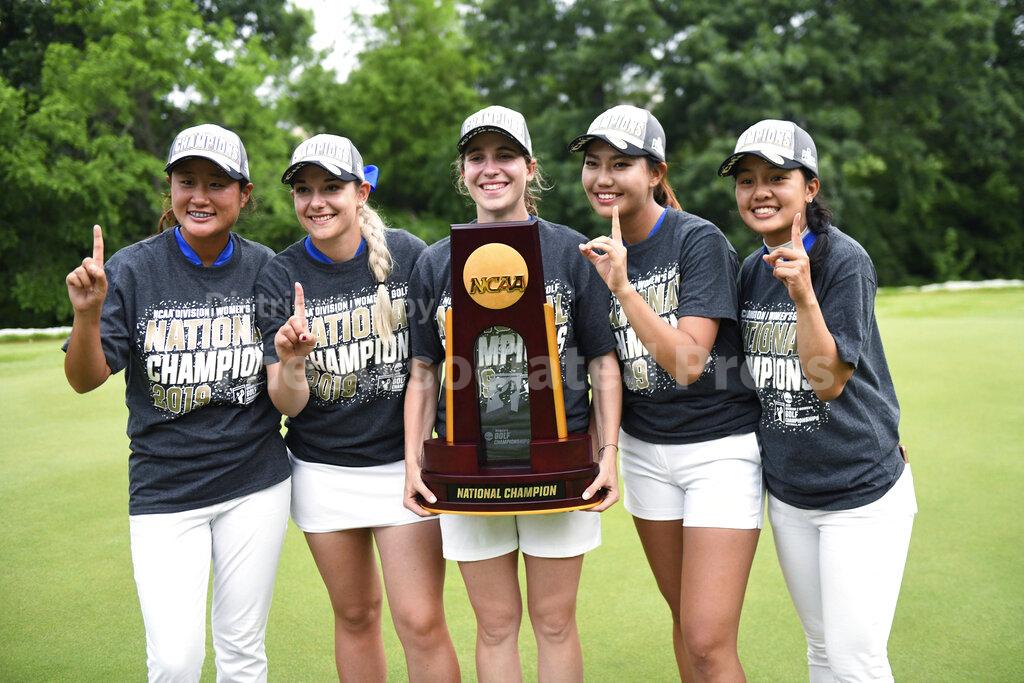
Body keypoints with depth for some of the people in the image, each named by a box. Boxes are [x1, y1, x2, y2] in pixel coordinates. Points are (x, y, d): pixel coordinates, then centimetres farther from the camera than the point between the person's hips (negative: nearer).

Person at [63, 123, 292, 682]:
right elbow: (86, 379, -9)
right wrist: (87, 314, -27)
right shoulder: (133, 269, -6)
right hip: (164, 489, -2)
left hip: (256, 484, 2)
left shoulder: (265, 268, 0)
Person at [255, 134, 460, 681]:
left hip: (406, 462, -1)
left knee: (421, 622, -5)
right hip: (323, 470, 2)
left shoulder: (407, 254, -8)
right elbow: (289, 405, -10)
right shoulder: (280, 277, -6)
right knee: (355, 617, 15)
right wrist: (290, 362, -32)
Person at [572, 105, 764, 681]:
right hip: (645, 450, 6)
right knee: (686, 619, 16)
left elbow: (687, 362, -24)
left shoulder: (700, 241, -14)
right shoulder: (599, 253, 4)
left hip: (720, 449, -6)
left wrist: (623, 287, -28)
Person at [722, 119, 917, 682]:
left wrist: (803, 293, -30)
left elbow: (828, 380, -19)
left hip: (860, 493, -6)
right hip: (786, 494, 6)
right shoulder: (752, 270, 4)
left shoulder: (844, 260, -15)